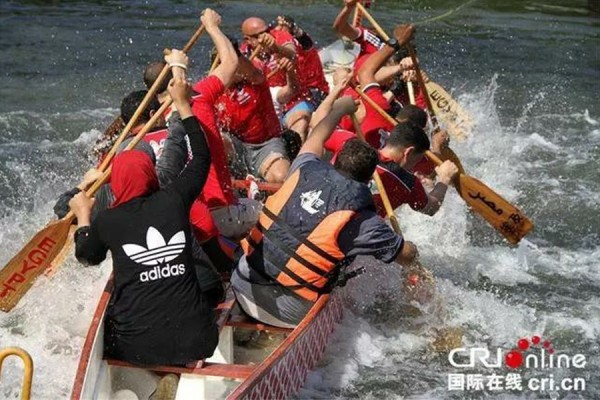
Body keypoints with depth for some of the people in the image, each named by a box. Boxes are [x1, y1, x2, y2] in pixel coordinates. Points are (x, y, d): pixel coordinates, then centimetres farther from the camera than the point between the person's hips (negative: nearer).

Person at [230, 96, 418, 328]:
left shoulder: (306, 170, 1)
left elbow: (316, 137, 25)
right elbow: (408, 256, 2)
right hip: (289, 314, -4)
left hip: (244, 292, 5)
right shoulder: (362, 220, -12)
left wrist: (340, 108, 41)